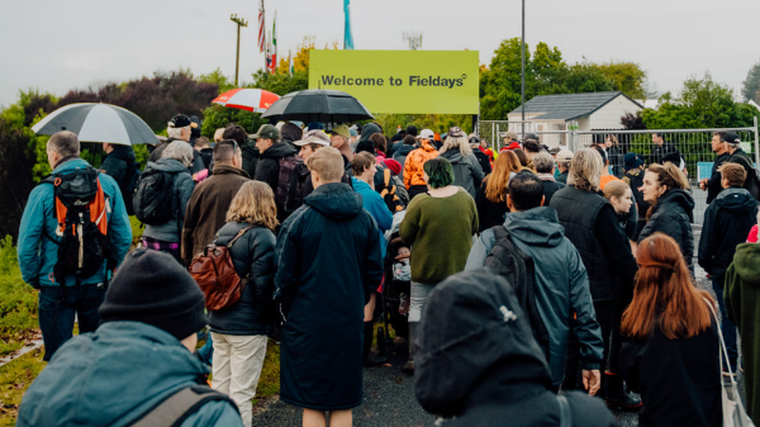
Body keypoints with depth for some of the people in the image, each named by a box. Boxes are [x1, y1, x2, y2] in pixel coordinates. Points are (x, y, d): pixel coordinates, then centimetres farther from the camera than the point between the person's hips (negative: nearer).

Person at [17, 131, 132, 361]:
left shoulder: (43, 192, -10)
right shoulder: (108, 184, -2)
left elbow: (27, 243, -9)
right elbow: (123, 234, 0)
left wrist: (33, 279, 5)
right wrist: (112, 265, 13)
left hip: (56, 285, -2)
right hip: (97, 282, 3)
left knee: (58, 353, 9)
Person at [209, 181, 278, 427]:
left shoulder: (223, 232, 7)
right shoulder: (262, 236, -15)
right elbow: (264, 284, -18)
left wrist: (215, 311, 17)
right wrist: (270, 318, -5)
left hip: (218, 322, 7)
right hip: (248, 325, -7)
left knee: (219, 387, 17)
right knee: (241, 393, 1)